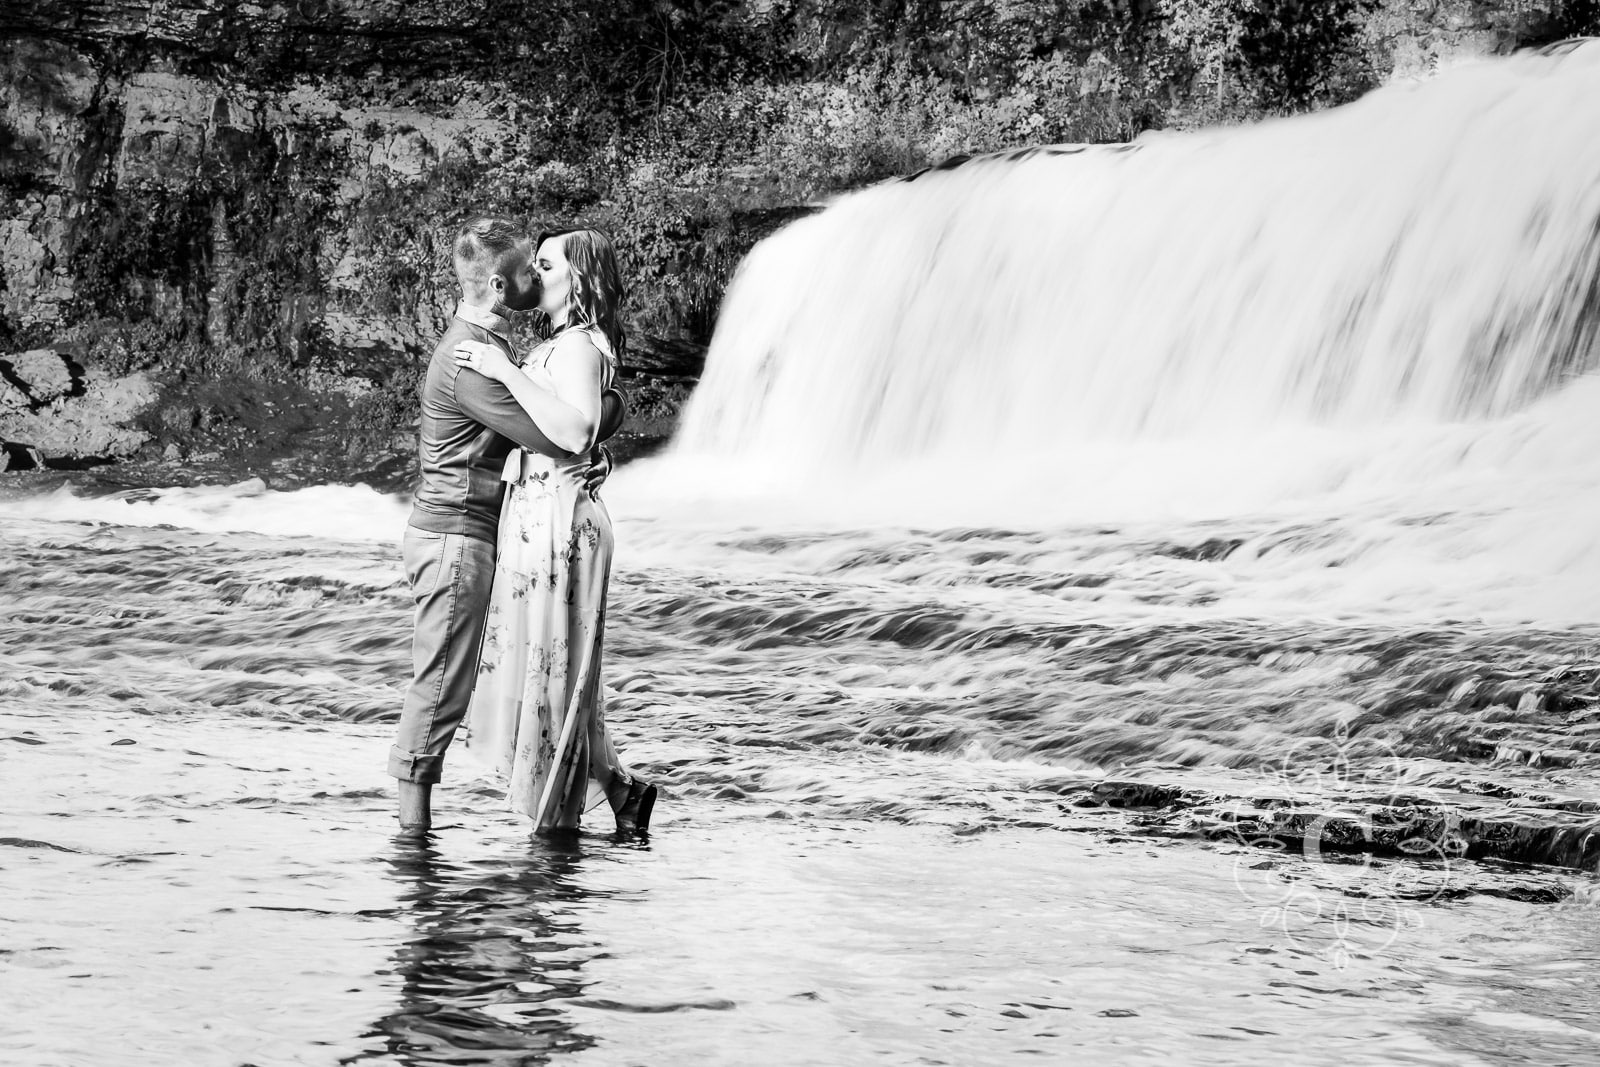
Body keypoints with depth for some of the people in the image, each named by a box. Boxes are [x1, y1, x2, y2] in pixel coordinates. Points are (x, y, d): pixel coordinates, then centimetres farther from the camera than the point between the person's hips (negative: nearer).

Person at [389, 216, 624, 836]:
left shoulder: (487, 343, 14)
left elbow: (544, 424, 12)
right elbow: (556, 437, -23)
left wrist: (592, 450, -8)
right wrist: (613, 404, -5)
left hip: (469, 534, 10)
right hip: (454, 535, -10)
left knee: (445, 684, 11)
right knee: (440, 686, -5)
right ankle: (414, 822, 1)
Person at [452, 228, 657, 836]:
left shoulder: (579, 347, -13)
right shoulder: (561, 346, 18)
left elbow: (574, 432, -28)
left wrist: (505, 371, -25)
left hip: (555, 520, -10)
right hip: (534, 518, 10)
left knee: (548, 672, -1)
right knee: (541, 673, 14)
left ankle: (557, 823, 7)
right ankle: (622, 788, 19)